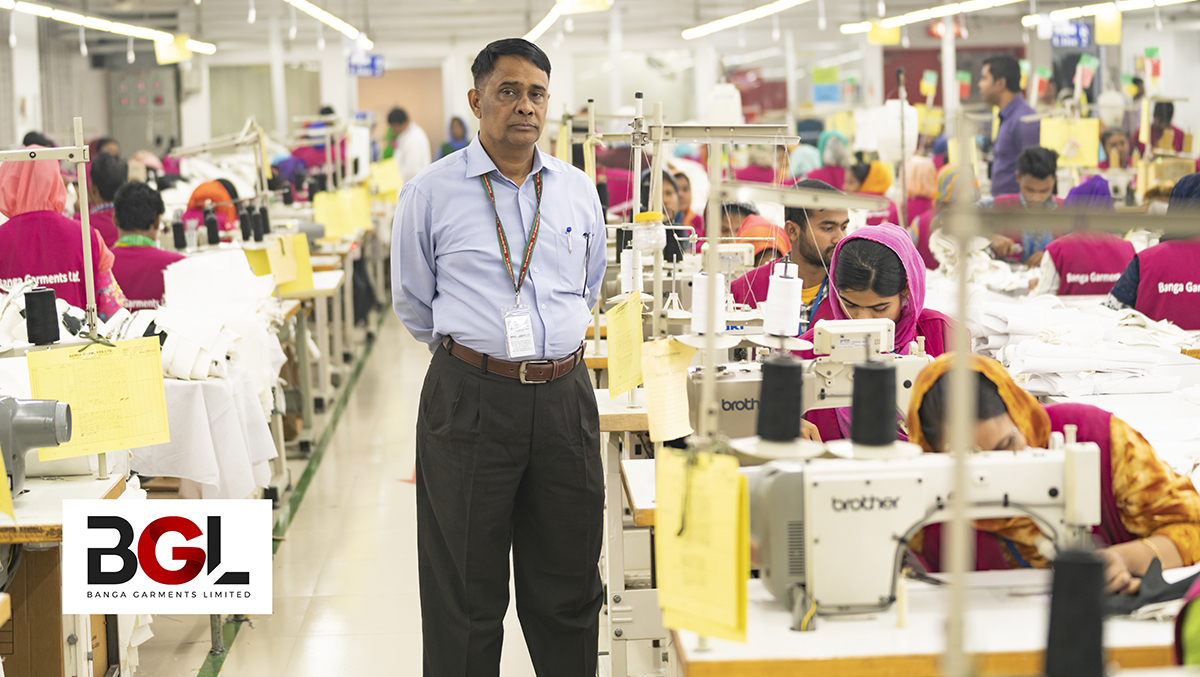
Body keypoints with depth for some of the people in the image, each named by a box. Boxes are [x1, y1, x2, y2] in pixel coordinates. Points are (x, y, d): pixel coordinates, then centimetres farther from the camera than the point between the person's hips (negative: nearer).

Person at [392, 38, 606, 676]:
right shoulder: (430, 193, 0)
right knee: (466, 594, 6)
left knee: (568, 586, 12)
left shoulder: (578, 190, 10)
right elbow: (414, 305, 10)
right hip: (470, 400, -3)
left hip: (565, 399, 3)